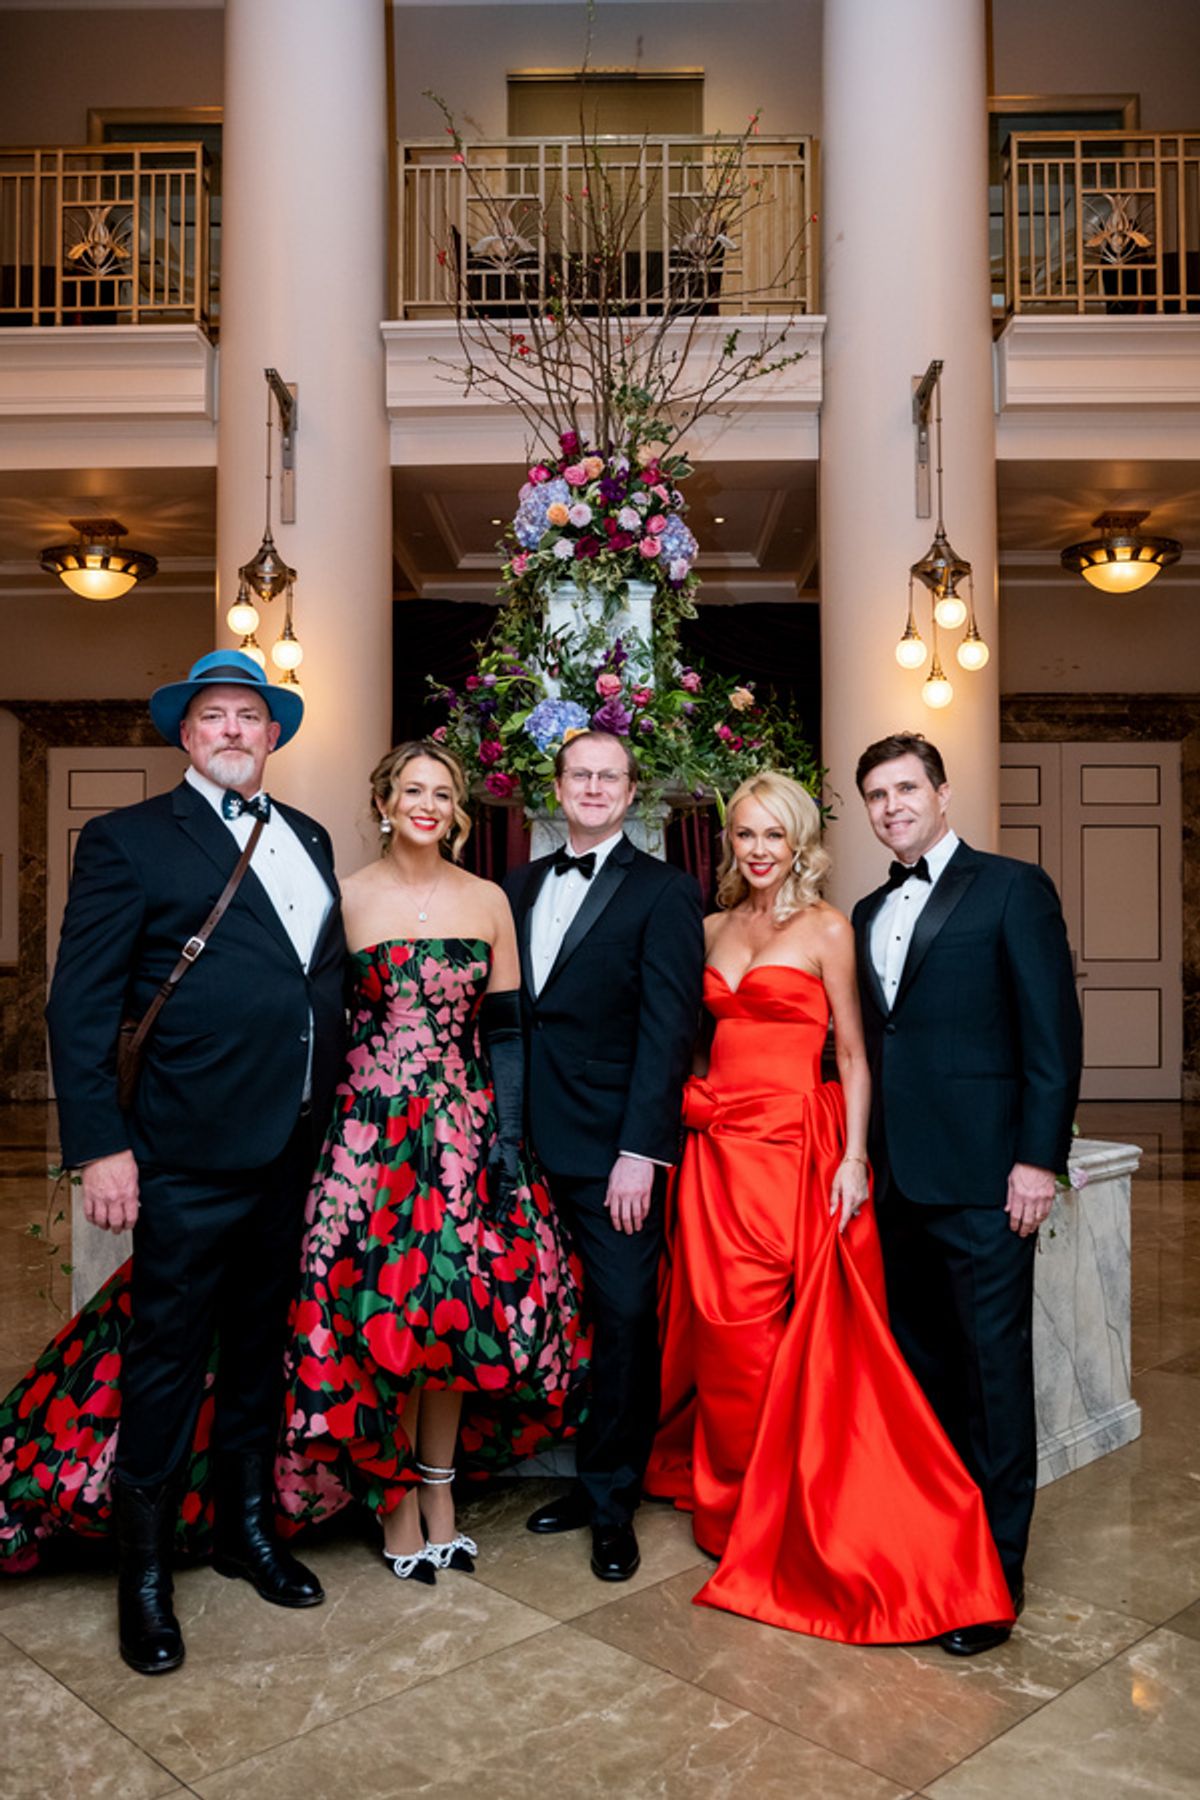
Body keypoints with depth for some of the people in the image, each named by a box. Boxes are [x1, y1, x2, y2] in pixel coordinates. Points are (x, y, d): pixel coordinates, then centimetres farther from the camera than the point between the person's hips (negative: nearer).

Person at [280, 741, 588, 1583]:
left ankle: (439, 1493, 24)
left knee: (460, 1307, 5)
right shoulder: (345, 897, 1)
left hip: (466, 1129, 2)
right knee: (377, 1311, 1)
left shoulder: (489, 901, 5)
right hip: (371, 1128, -1)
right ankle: (397, 1502, 20)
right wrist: (315, 1128, -3)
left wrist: (511, 1140, -3)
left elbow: (507, 1030, 4)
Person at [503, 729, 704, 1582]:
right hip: (532, 1142, 4)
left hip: (614, 1147, -4)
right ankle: (583, 1475, 28)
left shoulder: (665, 891, -2)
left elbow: (668, 1028, -9)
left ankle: (613, 1500, 21)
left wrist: (640, 1150, -16)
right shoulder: (520, 887, 14)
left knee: (625, 1317, 3)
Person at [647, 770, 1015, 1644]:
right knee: (720, 1325, 9)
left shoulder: (827, 929, -2)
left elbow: (853, 1053, -4)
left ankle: (779, 1514, 17)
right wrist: (692, 1101, 8)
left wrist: (853, 1157, -11)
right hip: (718, 1142, 5)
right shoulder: (713, 928, 13)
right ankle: (730, 1499, 29)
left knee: (780, 1331, -2)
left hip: (793, 1141, -5)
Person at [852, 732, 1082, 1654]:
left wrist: (1039, 1158, -13)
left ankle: (996, 1568, 15)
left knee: (994, 1368, 2)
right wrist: (860, 1153, 11)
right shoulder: (870, 912, 16)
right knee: (922, 1364, 16)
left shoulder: (1012, 888, -3)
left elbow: (1053, 1032, -8)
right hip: (897, 1177, 6)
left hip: (981, 1178, -6)